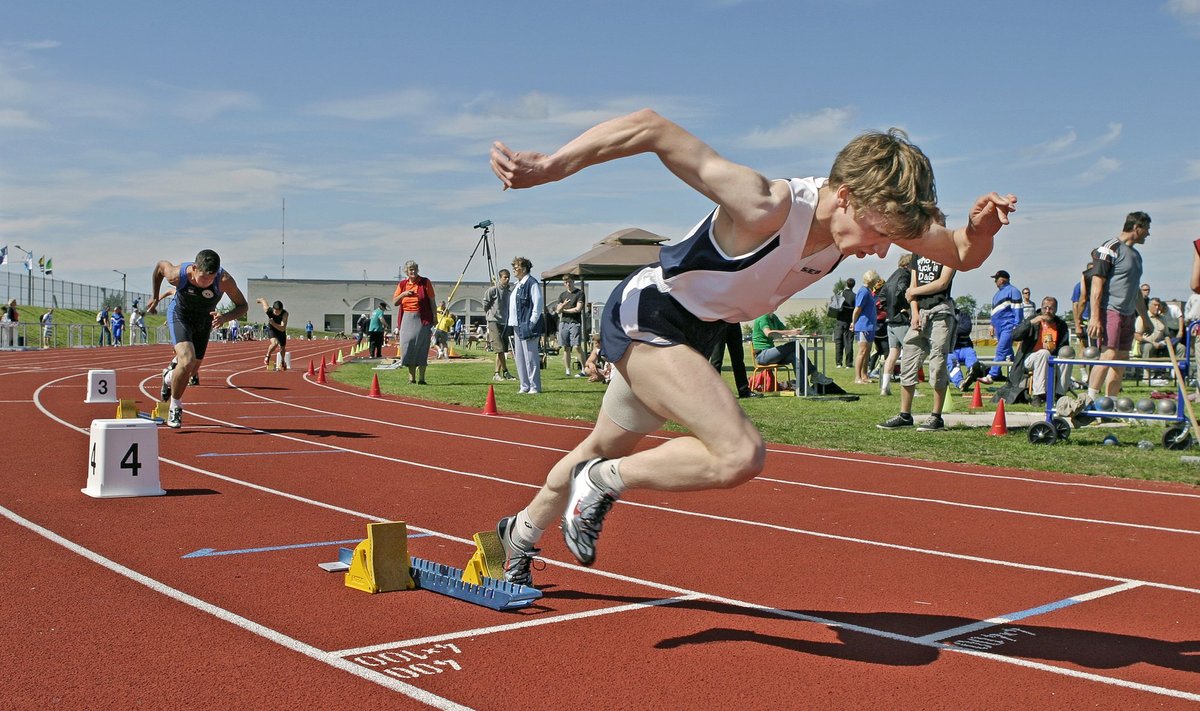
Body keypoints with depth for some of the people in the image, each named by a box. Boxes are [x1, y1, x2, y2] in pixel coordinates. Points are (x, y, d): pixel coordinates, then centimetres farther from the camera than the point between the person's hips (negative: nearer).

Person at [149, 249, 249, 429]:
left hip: (205, 320, 3)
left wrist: (225, 317, -40)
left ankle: (169, 376, 54)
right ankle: (175, 407, -3)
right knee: (187, 361, -26)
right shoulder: (177, 275, -32)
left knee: (193, 370, 16)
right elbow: (160, 266, -8)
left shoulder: (225, 280, -33)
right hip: (179, 315, -3)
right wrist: (154, 297, 2)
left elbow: (243, 306, -20)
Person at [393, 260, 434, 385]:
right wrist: (403, 294, -8)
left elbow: (432, 301, 3)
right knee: (408, 345, 0)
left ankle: (421, 377, 0)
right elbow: (394, 302, 11)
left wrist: (434, 317, -2)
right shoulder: (402, 284, 10)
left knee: (421, 346, -3)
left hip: (422, 318, -3)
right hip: (407, 318, 3)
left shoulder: (425, 282, 2)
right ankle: (411, 377, 6)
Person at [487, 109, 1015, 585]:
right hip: (644, 315, -8)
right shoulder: (769, 208, -36)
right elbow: (651, 128, -39)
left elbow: (961, 255, -1)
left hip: (696, 331, 8)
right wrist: (549, 167, -42)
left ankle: (520, 535, 49)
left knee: (607, 449, 25)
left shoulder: (870, 211, -13)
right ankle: (603, 483, -3)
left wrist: (980, 229, -25)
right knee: (740, 455, -26)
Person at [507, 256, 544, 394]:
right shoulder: (517, 285, 18)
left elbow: (538, 304, -16)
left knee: (530, 356, -6)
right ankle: (525, 386, 17)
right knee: (519, 357, 11)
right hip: (517, 326, 10)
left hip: (527, 326, -10)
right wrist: (512, 324, 18)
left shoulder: (531, 283, -10)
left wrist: (532, 324, -19)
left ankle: (535, 387, -1)